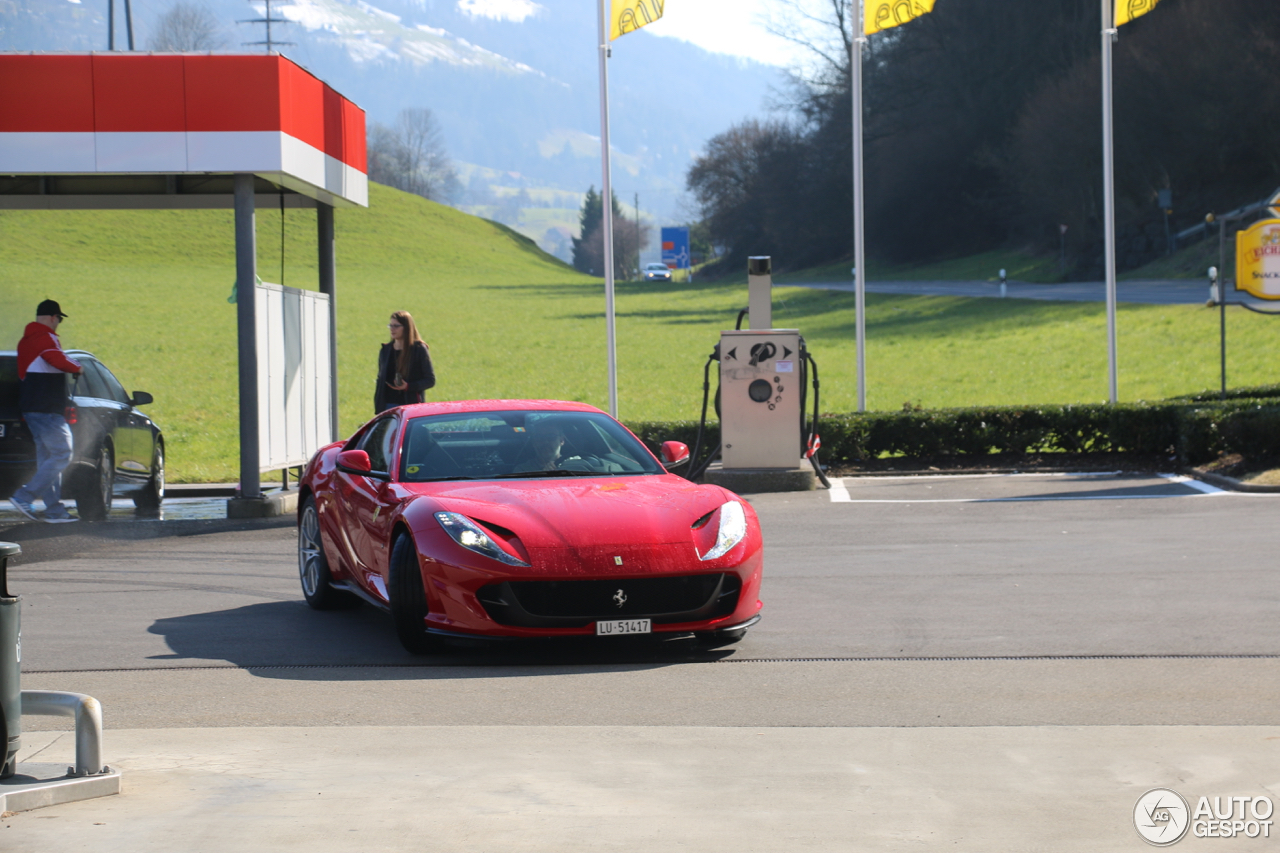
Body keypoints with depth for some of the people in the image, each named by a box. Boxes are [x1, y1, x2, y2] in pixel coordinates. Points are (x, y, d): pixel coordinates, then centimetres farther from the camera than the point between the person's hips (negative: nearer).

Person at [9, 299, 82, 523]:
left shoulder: (25, 341, 18)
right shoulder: (45, 338, -13)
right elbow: (60, 361, -26)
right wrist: (77, 368, -7)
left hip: (30, 407, 10)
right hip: (47, 410, -10)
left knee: (47, 458, 10)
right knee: (62, 454, -8)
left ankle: (55, 510, 8)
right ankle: (25, 497, -14)